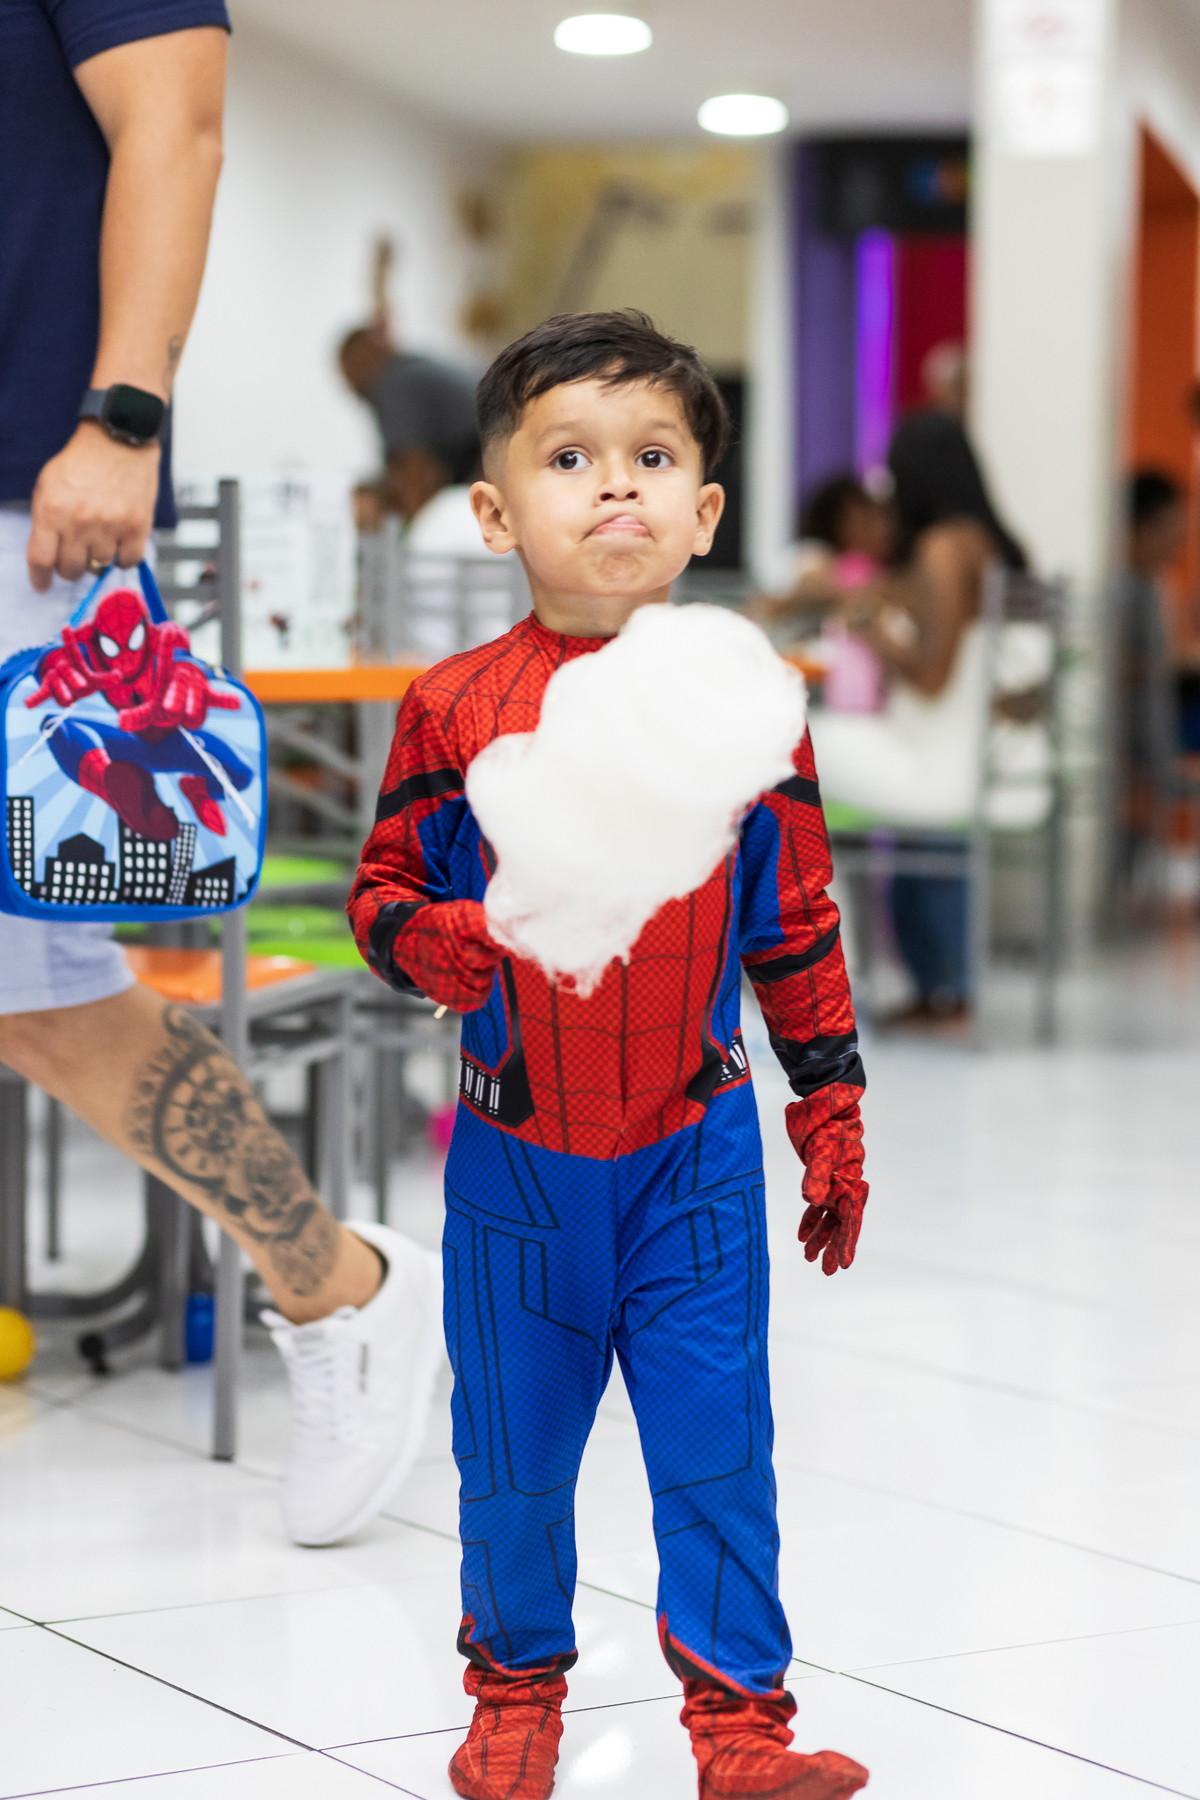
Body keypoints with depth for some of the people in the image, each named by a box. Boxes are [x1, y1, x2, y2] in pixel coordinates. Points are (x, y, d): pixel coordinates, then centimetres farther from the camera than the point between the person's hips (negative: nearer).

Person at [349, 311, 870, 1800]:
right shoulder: (453, 707, -6)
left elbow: (799, 927, 6)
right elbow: (382, 882, 2)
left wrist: (832, 1114, 6)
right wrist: (426, 939, -21)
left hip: (696, 1149, 0)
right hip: (515, 1159, 0)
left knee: (716, 1441, 0)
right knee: (513, 1447, 12)